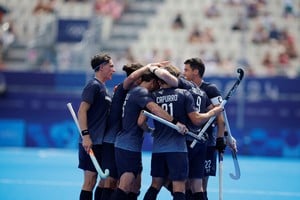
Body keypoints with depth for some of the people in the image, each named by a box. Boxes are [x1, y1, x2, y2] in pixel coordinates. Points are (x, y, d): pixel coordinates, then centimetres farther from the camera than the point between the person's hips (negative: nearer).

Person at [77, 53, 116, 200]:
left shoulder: (102, 87, 18)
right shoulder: (93, 85, -9)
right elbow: (82, 111, -17)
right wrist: (85, 135, -24)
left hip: (102, 142, 9)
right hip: (91, 143, -9)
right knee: (90, 181, -7)